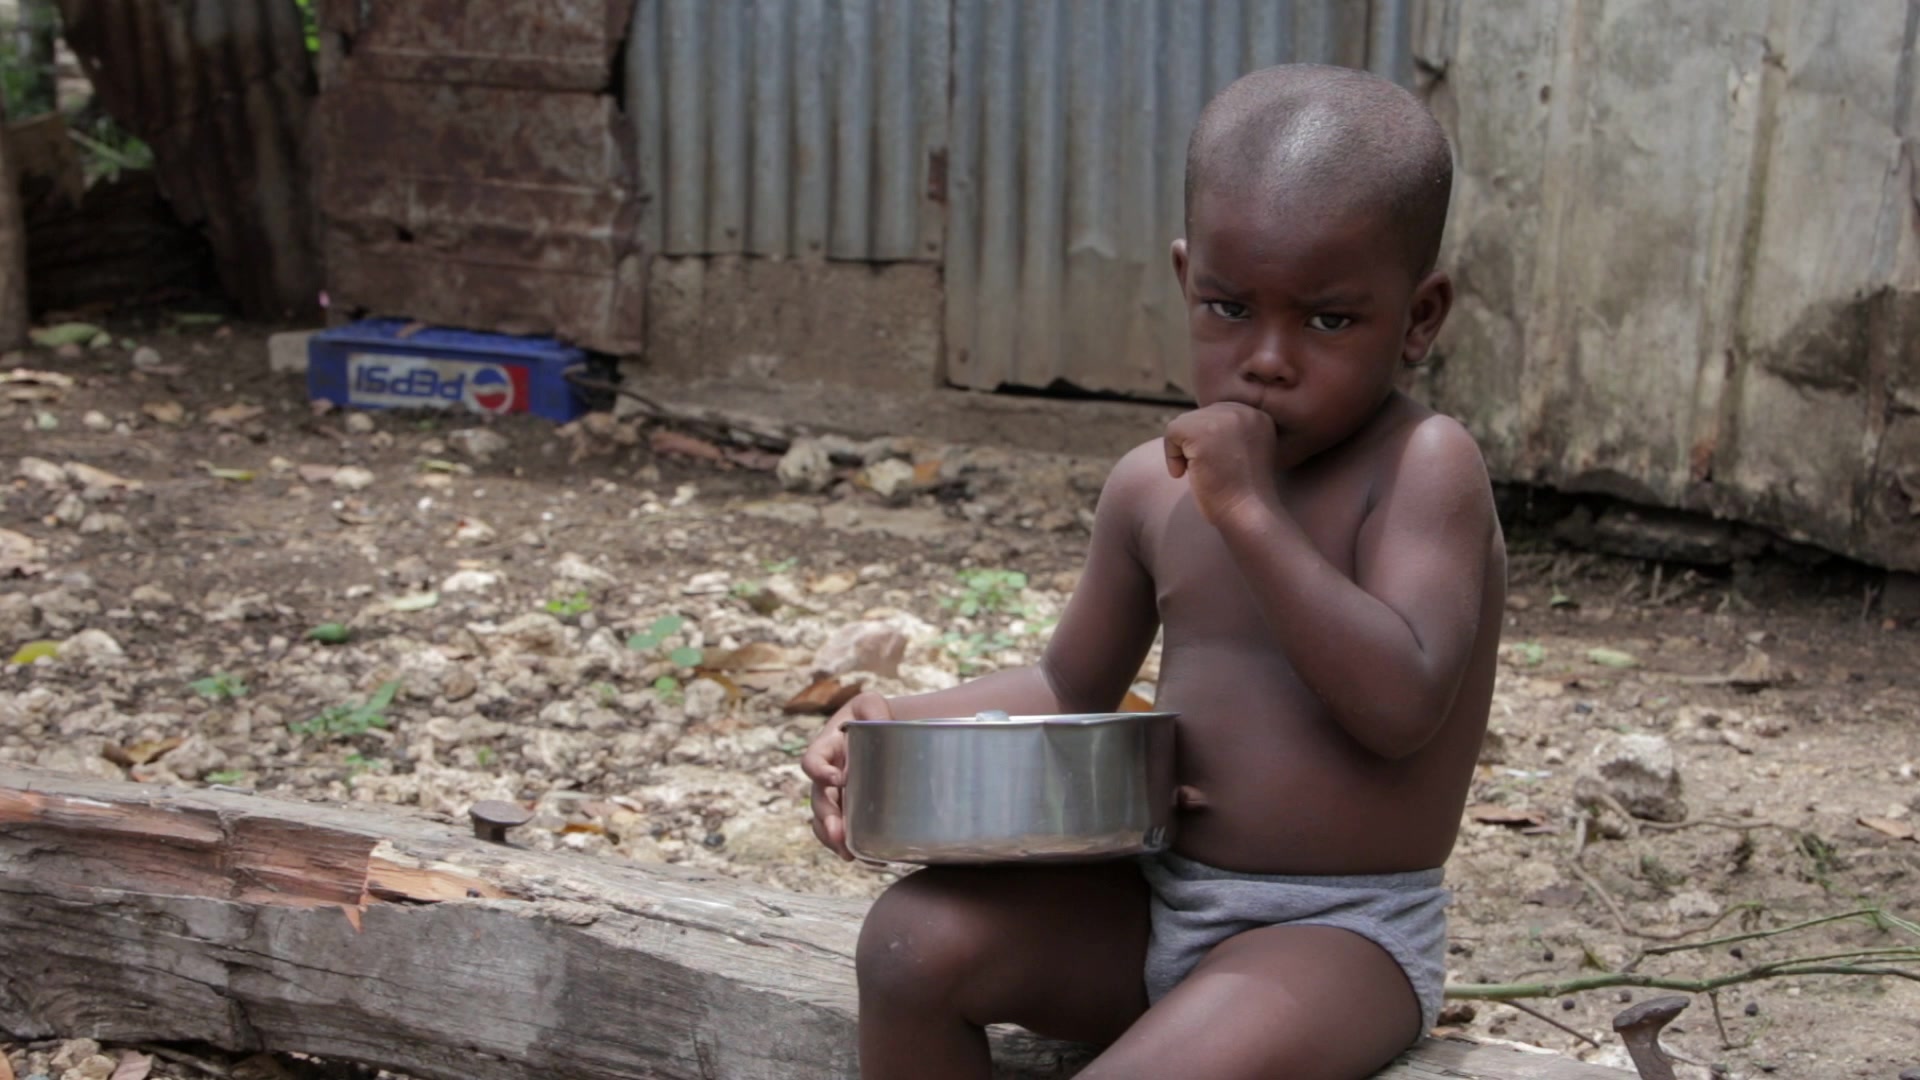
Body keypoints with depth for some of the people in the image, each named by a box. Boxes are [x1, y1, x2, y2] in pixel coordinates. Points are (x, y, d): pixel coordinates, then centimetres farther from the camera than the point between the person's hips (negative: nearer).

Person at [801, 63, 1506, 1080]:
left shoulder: (1425, 466, -13)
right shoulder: (1155, 486, 5)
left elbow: (1402, 706, -26)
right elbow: (1069, 687, 19)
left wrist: (1248, 511, -26)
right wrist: (896, 727, 2)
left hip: (1342, 931, -6)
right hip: (1156, 900, 7)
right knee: (916, 937, -14)